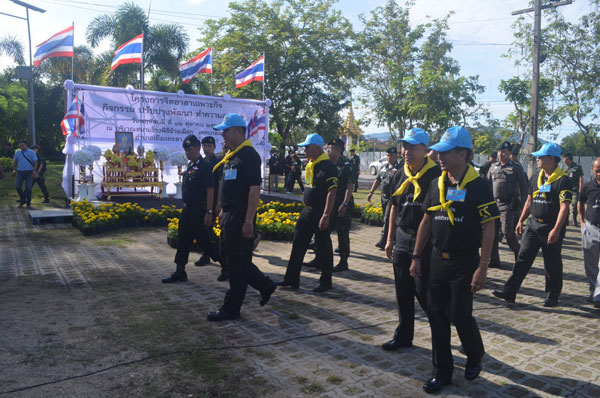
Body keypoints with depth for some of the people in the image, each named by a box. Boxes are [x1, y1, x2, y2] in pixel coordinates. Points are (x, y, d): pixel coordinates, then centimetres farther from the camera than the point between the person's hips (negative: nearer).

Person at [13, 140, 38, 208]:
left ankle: (28, 203, 9)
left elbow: (35, 162, -2)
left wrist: (34, 171, -13)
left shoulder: (31, 152, 1)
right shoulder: (17, 152, 9)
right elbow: (15, 162, 19)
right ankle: (22, 200, 13)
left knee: (28, 188, -4)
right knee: (17, 187, -7)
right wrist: (14, 170, 7)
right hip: (20, 172, 3)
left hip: (29, 172, -3)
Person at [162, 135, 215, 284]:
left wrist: (209, 212, -21)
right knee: (182, 241, 11)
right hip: (187, 209, 9)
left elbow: (210, 190, -18)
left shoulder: (204, 166, -15)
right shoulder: (189, 166, 13)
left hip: (199, 210, -9)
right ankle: (180, 272, 19)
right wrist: (185, 207, 18)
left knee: (204, 240, -2)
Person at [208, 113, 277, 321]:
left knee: (237, 264, -1)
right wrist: (223, 211, 21)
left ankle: (231, 308, 11)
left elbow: (254, 189, -20)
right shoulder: (230, 155, 16)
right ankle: (265, 285, 31)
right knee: (230, 258, 17)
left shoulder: (249, 155, -14)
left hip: (241, 218, -10)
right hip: (229, 216, 10)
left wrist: (248, 221, -23)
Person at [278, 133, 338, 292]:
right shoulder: (310, 165, 12)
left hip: (320, 213, -9)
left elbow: (332, 192, -21)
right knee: (298, 244, 12)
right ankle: (292, 279, 21)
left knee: (323, 248, 3)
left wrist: (326, 215, -25)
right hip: (307, 211, 9)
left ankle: (326, 282, 18)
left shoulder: (328, 166, -16)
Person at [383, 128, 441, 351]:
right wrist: (390, 238, 15)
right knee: (403, 292, 13)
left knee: (423, 292, -1)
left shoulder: (436, 176, -12)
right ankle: (403, 336, 27)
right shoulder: (400, 176, 9)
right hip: (402, 239, 7)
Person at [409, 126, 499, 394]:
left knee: (460, 316, 0)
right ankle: (442, 371, 24)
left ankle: (475, 356, 32)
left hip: (465, 263, -5)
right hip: (438, 260, 6)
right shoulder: (437, 184, 5)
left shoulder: (478, 186, -12)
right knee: (438, 317, 9)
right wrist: (416, 257, 9)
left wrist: (482, 268, -16)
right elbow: (427, 222, 10)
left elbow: (488, 229, -13)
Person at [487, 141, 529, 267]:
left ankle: (518, 251, 17)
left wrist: (522, 204, -5)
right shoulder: (493, 167, 12)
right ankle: (494, 260, 12)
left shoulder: (516, 168, 0)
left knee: (507, 231, -11)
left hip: (507, 205, -5)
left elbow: (524, 188, 1)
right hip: (493, 203, 5)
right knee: (493, 232, 4)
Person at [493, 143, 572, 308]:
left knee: (552, 264, 7)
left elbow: (564, 207, -18)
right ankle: (509, 291, 1)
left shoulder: (562, 180, -12)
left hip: (552, 228, -6)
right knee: (523, 258, 1)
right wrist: (521, 221, 15)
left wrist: (556, 230, -25)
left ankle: (553, 295, 24)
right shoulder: (536, 178, 10)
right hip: (533, 224, 6)